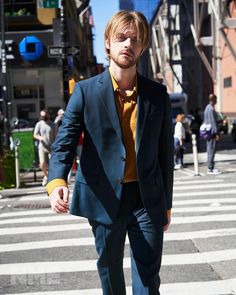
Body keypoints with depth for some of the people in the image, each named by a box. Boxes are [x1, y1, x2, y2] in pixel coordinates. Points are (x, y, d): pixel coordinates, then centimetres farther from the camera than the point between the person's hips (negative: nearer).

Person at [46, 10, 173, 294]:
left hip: (147, 200, 1)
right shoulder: (85, 91, -4)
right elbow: (64, 143, -10)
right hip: (104, 199, 0)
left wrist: (166, 203, 10)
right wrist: (56, 182, -30)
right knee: (109, 269, 18)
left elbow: (165, 151, 7)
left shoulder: (158, 94, 1)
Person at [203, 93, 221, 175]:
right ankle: (210, 169, -8)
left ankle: (211, 168, 14)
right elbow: (213, 122, -18)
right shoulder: (211, 109, -15)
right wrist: (216, 133, -18)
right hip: (212, 132, -10)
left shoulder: (207, 108, 16)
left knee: (210, 150, 10)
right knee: (211, 150, -8)